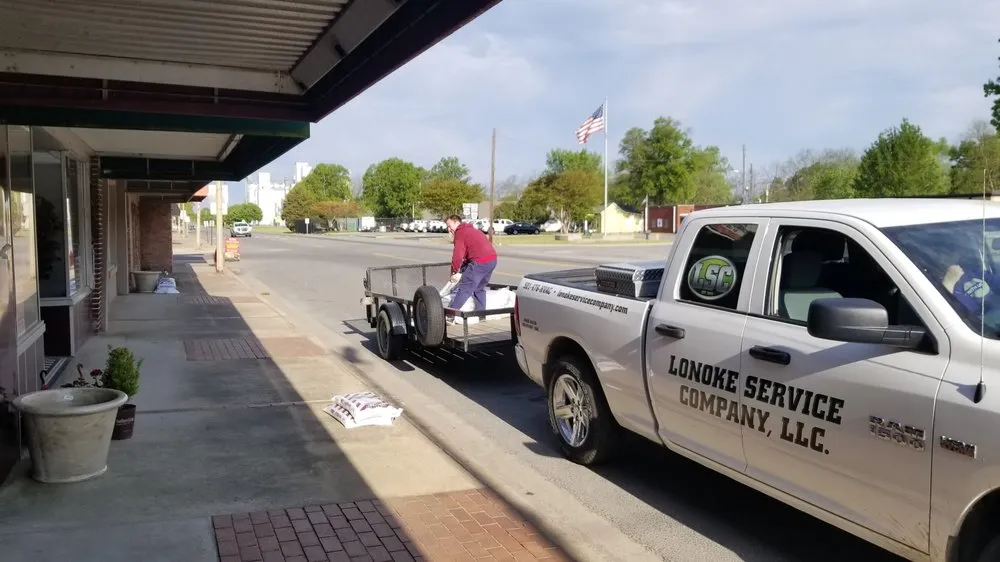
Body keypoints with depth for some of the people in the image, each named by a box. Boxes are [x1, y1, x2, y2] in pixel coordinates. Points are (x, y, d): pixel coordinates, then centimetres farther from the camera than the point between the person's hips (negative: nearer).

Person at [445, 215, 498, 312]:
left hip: (479, 262, -9)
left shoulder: (460, 233, -3)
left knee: (464, 289, -6)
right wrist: (462, 268, 24)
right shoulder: (472, 229, 27)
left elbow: (457, 255, -11)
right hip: (492, 260, 9)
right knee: (480, 288, 22)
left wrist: (454, 272, -2)